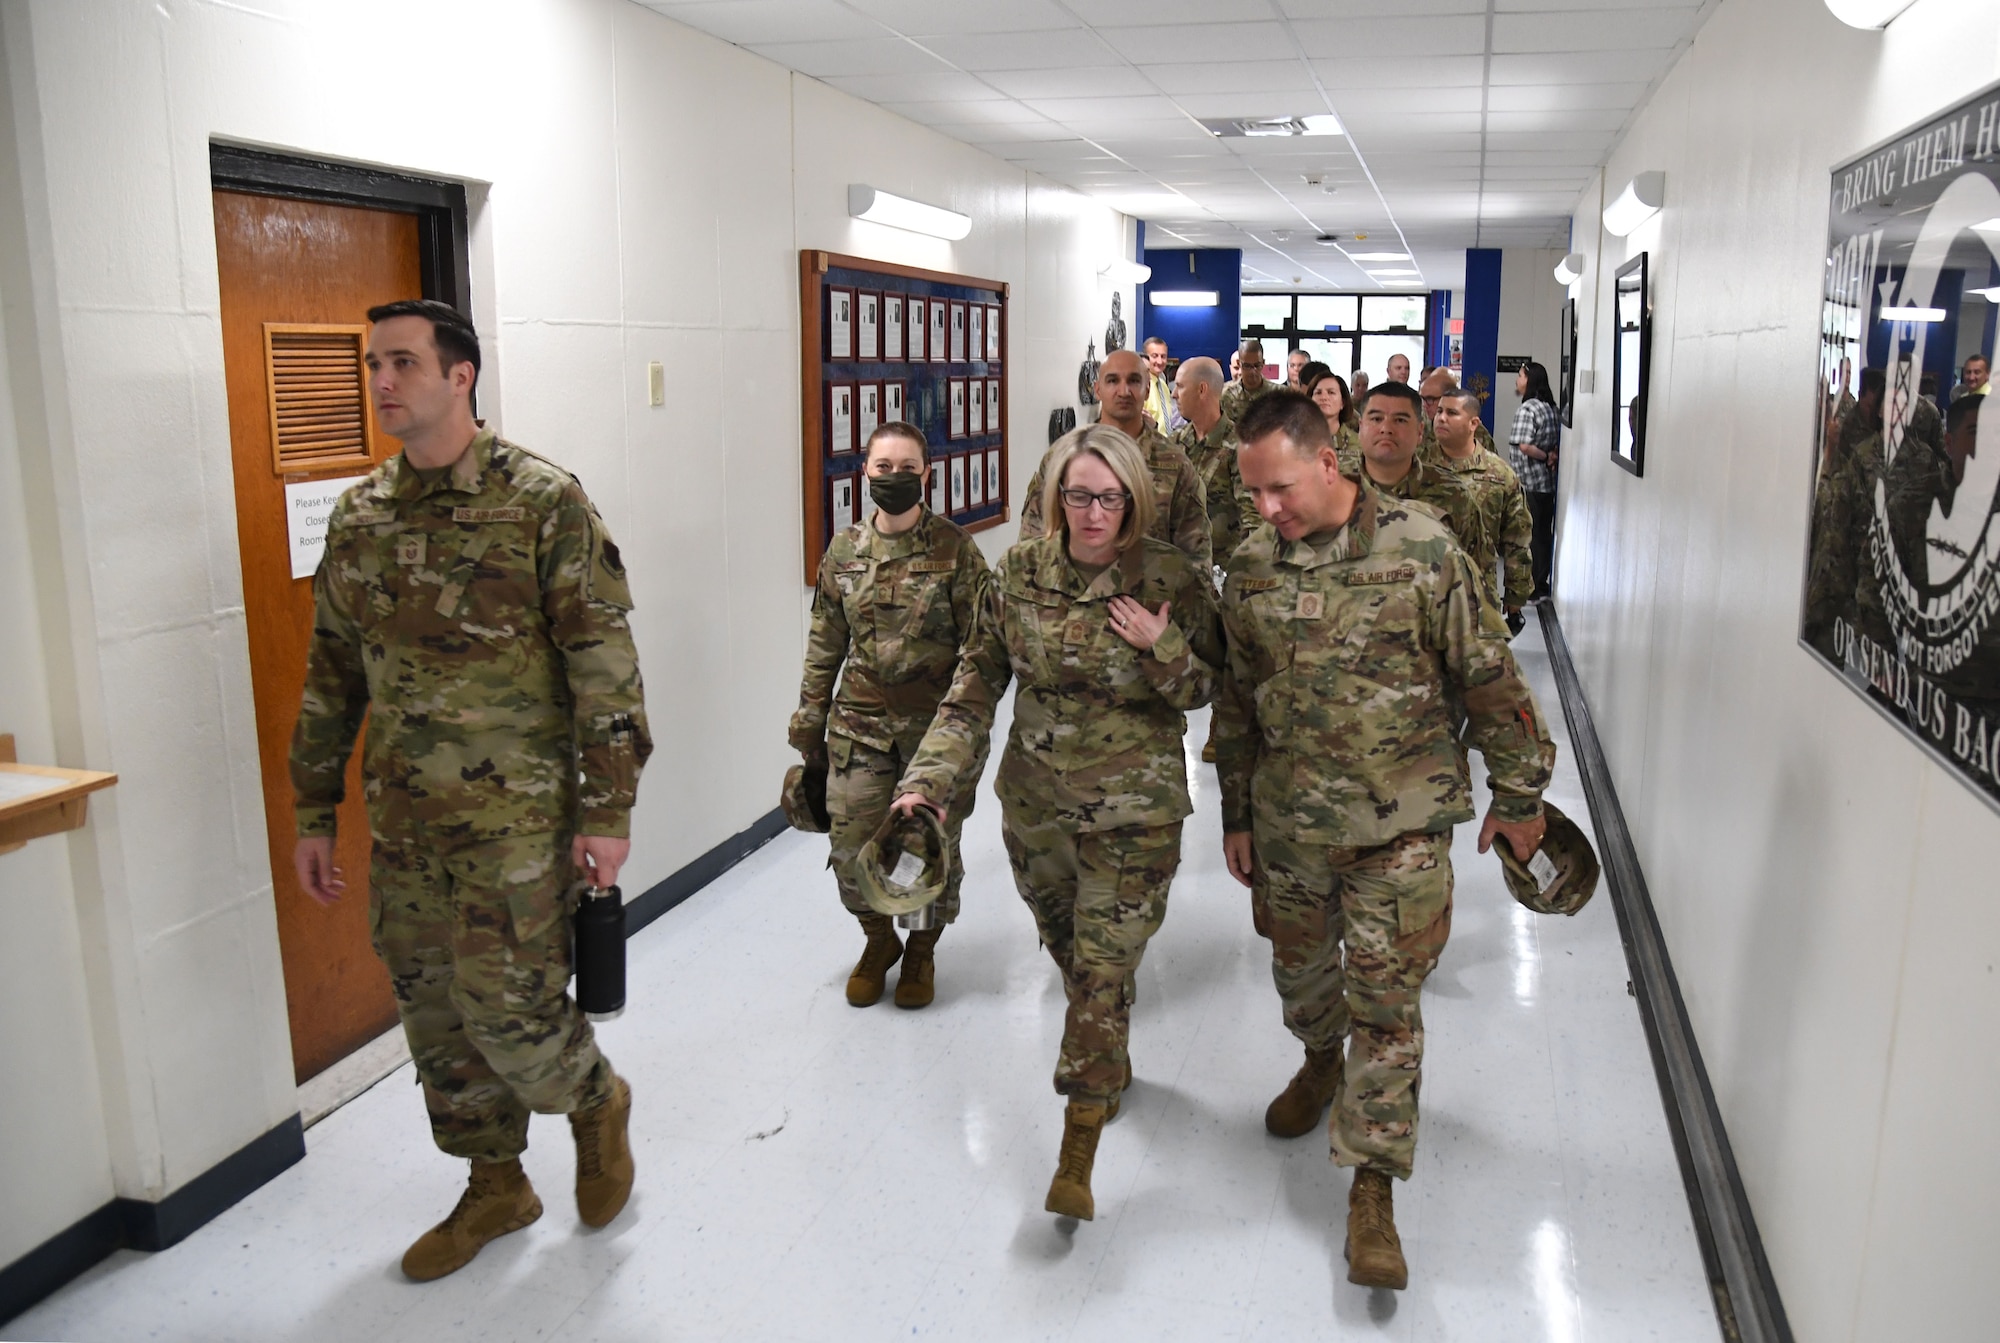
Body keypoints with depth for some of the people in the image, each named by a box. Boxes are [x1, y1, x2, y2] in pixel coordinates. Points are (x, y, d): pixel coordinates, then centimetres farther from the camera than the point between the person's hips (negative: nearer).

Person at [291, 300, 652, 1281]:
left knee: (509, 1005, -4)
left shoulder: (542, 501, -10)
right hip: (402, 821, 6)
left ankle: (597, 1101, 29)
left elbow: (604, 665, -12)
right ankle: (495, 1185, 34)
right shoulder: (357, 517, 7)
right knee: (433, 1016, 14)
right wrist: (314, 813, 14)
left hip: (518, 814, -6)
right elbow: (331, 676, 14)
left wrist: (607, 810, -14)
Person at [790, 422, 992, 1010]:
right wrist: (810, 718, 11)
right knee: (851, 849, 2)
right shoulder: (844, 551, 4)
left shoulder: (955, 548, -7)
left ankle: (921, 950, 35)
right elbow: (825, 643, 11)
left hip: (936, 724, -2)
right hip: (859, 724, 3)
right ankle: (878, 940, 31)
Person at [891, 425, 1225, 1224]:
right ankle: (1109, 1067, 49)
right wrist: (930, 776, -10)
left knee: (1104, 970, -4)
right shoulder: (1020, 573, -4)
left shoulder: (1173, 578, -11)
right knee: (1068, 950, 20)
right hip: (1034, 803, 4)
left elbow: (1207, 691, 0)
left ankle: (1077, 1156, 6)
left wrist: (1162, 650, -22)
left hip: (1132, 812, -3)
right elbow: (976, 685, 0)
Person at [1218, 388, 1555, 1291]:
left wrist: (1517, 795, 2)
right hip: (1287, 821, 4)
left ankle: (1373, 1186, 14)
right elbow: (1236, 703, 10)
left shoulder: (1422, 551, -12)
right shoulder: (1249, 569, 0)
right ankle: (1322, 1064, 52)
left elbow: (1490, 681, -4)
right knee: (1299, 969, 20)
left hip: (1400, 825, -4)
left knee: (1385, 999, 1)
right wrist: (1236, 814, 13)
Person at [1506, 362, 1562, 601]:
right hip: (1547, 483, 8)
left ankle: (1530, 588, 3)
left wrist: (1545, 457, -10)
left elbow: (1524, 445, -23)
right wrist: (1550, 457, -4)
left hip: (1528, 483, -8)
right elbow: (1557, 443, 13)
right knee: (1543, 534, 12)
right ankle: (1541, 586, 19)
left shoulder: (1527, 409, -14)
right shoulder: (1550, 408, 11)